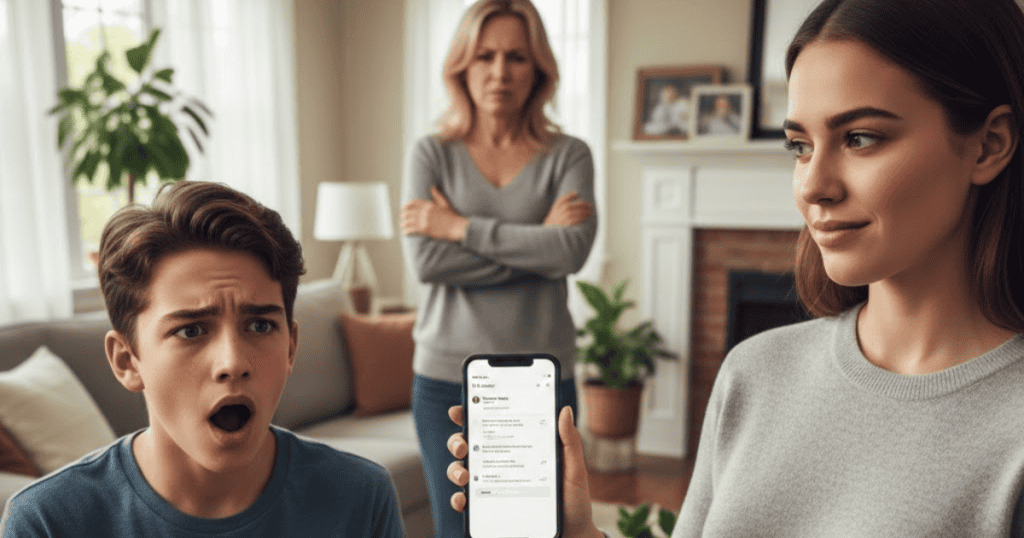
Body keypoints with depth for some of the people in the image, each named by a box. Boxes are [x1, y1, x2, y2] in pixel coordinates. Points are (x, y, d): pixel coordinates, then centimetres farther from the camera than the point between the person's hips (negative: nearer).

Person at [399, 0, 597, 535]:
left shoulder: (568, 155, 1)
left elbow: (572, 250, -16)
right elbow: (425, 260, -13)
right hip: (448, 379, 0)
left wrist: (461, 226, -13)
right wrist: (535, 242, -12)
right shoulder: (432, 154, 2)